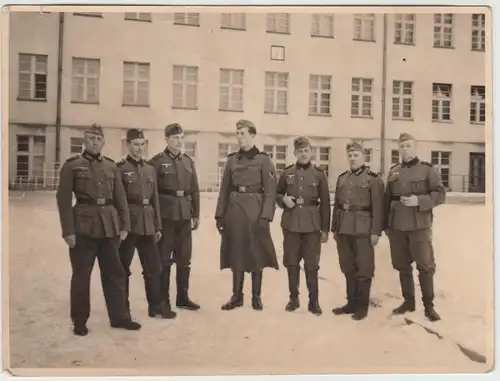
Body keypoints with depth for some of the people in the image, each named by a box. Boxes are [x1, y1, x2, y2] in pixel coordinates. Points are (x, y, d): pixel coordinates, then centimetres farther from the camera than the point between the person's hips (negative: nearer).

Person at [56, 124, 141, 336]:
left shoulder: (112, 167, 10)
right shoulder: (71, 165, -2)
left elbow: (120, 198, 10)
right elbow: (63, 199, -5)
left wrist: (124, 225, 3)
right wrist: (68, 231, -11)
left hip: (109, 227, 4)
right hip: (83, 227, -4)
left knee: (114, 272, 10)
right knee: (81, 275, 6)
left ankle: (119, 316, 23)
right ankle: (79, 321, 21)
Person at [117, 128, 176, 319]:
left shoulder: (150, 169, 13)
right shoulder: (120, 169, -4)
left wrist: (158, 226, 11)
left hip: (147, 225, 5)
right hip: (127, 224, -5)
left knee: (153, 268, 10)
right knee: (123, 269, 6)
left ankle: (156, 305, 22)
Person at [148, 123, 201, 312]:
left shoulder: (189, 161, 11)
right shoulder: (157, 161, -4)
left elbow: (194, 190, 13)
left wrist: (196, 214, 10)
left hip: (184, 215, 5)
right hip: (165, 215, -5)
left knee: (184, 259, 11)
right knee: (164, 259, 4)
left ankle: (183, 297, 24)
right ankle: (163, 300, 15)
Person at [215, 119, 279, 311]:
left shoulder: (263, 160, -3)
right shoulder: (232, 159, 10)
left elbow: (270, 192, -7)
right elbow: (224, 189, 10)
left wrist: (265, 217, -15)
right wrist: (219, 215, 6)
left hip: (255, 212, -4)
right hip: (234, 211, 4)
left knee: (256, 254, 5)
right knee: (236, 254, 9)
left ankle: (256, 296, 19)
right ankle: (237, 296, 22)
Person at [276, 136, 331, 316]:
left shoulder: (319, 174, 1)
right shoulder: (286, 173, 5)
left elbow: (325, 203, 1)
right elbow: (277, 194, 15)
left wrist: (325, 229, -2)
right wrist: (283, 199, -10)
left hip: (312, 225, -1)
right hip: (291, 224, 2)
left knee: (312, 264, 3)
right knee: (291, 263, 9)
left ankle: (313, 301, 15)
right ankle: (293, 298, 23)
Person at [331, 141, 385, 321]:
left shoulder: (373, 178, -3)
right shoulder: (342, 178, 14)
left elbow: (377, 208, -8)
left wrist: (375, 231, -13)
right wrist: (334, 228, 12)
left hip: (363, 230, -5)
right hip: (343, 229, 6)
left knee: (363, 268, 3)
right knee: (348, 268, 12)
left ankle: (362, 306, 14)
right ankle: (351, 303, 24)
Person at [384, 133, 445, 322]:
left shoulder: (428, 169, -2)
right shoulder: (393, 171, 11)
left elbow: (440, 194, -6)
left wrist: (419, 201, -21)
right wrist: (386, 224, 11)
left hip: (419, 225, -4)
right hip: (396, 226, 4)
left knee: (425, 265, -1)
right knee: (402, 265, 10)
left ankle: (429, 305, 12)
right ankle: (408, 301, 24)